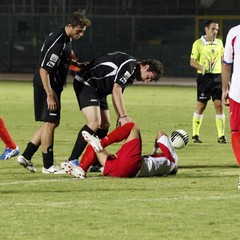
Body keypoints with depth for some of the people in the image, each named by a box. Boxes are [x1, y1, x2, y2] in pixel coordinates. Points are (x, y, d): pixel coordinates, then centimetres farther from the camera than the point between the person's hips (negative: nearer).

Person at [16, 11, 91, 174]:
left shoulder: (66, 39, 7)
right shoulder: (57, 43, -24)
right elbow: (44, 70, -26)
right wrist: (50, 95, -26)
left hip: (54, 86, 11)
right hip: (47, 87, -11)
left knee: (53, 122, 15)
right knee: (50, 123, -4)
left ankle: (26, 156, 18)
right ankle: (48, 166, 4)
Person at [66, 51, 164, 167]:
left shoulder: (131, 74, 15)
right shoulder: (129, 65, -18)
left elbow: (116, 94, 17)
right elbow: (116, 90, -24)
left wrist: (120, 117, 6)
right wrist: (123, 116, -27)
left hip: (98, 90, 11)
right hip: (86, 83, -11)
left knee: (105, 124, 8)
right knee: (95, 122, -21)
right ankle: (72, 161, -20)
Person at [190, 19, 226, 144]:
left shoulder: (219, 43, 10)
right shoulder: (198, 43, -4)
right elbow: (192, 61, -7)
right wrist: (201, 67, -25)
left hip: (217, 76, 4)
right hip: (204, 77, -4)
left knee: (219, 105, -3)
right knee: (201, 105, -1)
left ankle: (221, 136, -1)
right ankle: (195, 135, 11)